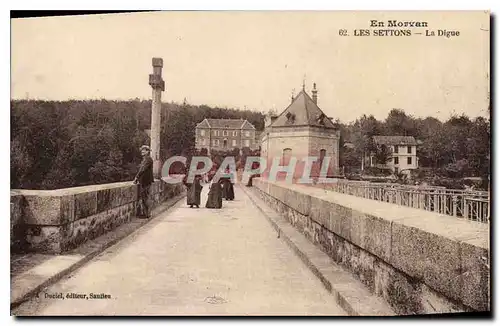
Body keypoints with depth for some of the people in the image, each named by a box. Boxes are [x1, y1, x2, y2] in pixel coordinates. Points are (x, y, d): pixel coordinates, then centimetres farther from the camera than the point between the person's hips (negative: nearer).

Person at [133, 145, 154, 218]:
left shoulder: (148, 159, -12)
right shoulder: (144, 160, 17)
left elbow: (143, 169, -18)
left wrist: (136, 177, -16)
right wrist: (137, 179, 8)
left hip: (146, 181, -9)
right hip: (142, 181, 9)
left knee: (144, 198, -6)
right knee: (141, 198, 11)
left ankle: (146, 214, 1)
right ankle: (142, 212, 18)